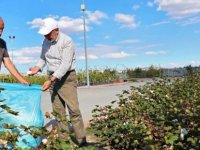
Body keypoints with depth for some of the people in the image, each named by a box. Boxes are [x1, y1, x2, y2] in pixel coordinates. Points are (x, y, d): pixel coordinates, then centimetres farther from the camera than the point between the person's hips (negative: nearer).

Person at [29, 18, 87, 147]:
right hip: (53, 77, 6)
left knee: (73, 109, -10)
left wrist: (50, 80, -28)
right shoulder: (46, 41, 6)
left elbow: (65, 64, -23)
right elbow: (43, 58, 17)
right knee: (58, 110, 5)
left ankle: (81, 140, -3)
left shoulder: (67, 41, -16)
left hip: (67, 77, -6)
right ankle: (63, 139, 13)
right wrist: (37, 67, -4)